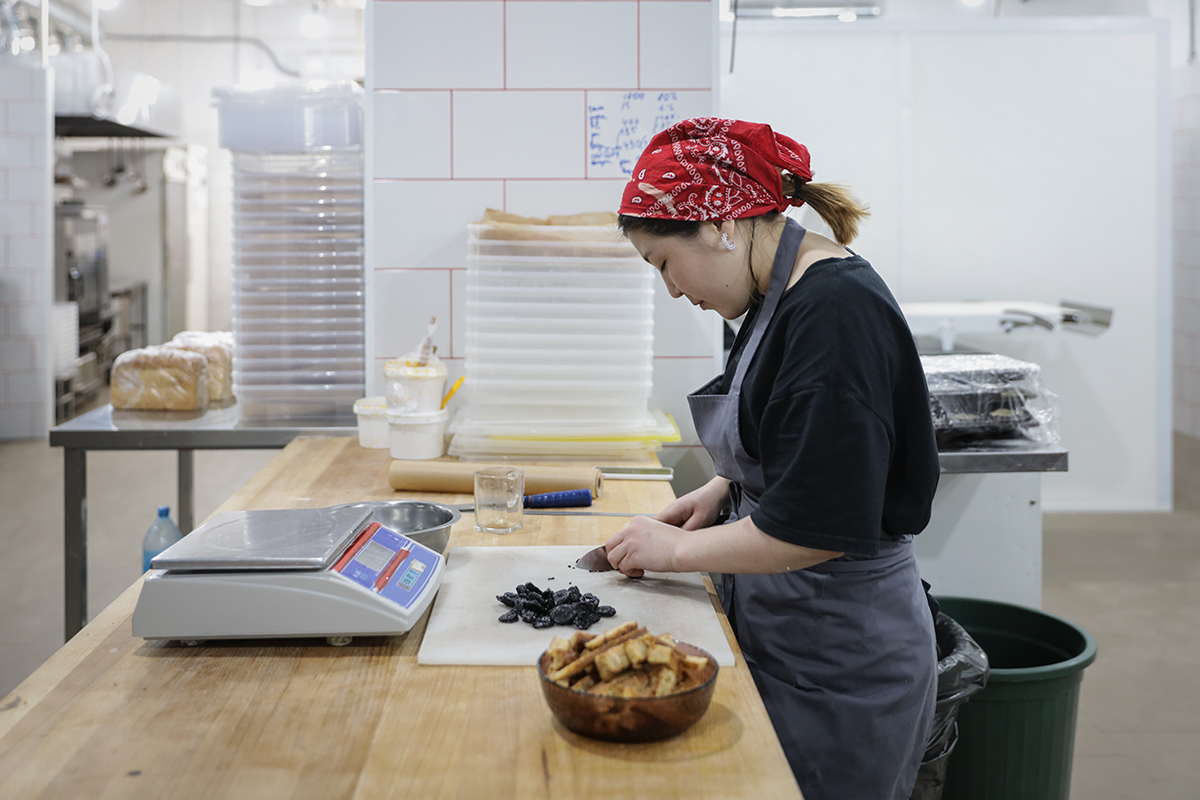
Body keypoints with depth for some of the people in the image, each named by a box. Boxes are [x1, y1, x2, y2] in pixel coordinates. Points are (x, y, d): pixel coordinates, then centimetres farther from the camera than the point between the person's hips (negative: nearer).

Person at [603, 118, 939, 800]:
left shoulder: (835, 313, -23)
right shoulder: (783, 295, 8)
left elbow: (816, 526, -26)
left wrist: (678, 549, -13)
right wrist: (723, 490, 7)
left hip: (840, 662, -9)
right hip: (785, 635, 9)